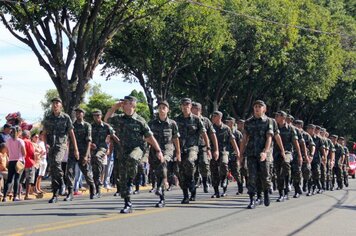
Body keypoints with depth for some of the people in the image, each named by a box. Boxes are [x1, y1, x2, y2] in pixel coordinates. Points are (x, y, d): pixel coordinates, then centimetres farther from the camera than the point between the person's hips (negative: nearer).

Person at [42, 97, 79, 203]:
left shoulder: (66, 118, -1)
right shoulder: (47, 118, 8)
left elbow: (72, 134, 1)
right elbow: (44, 134, 12)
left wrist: (76, 149, -1)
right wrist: (46, 144, -7)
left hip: (61, 145, -4)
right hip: (51, 146, 4)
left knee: (56, 161, -31)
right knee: (52, 170, 3)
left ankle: (61, 183, -12)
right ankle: (55, 195, 10)